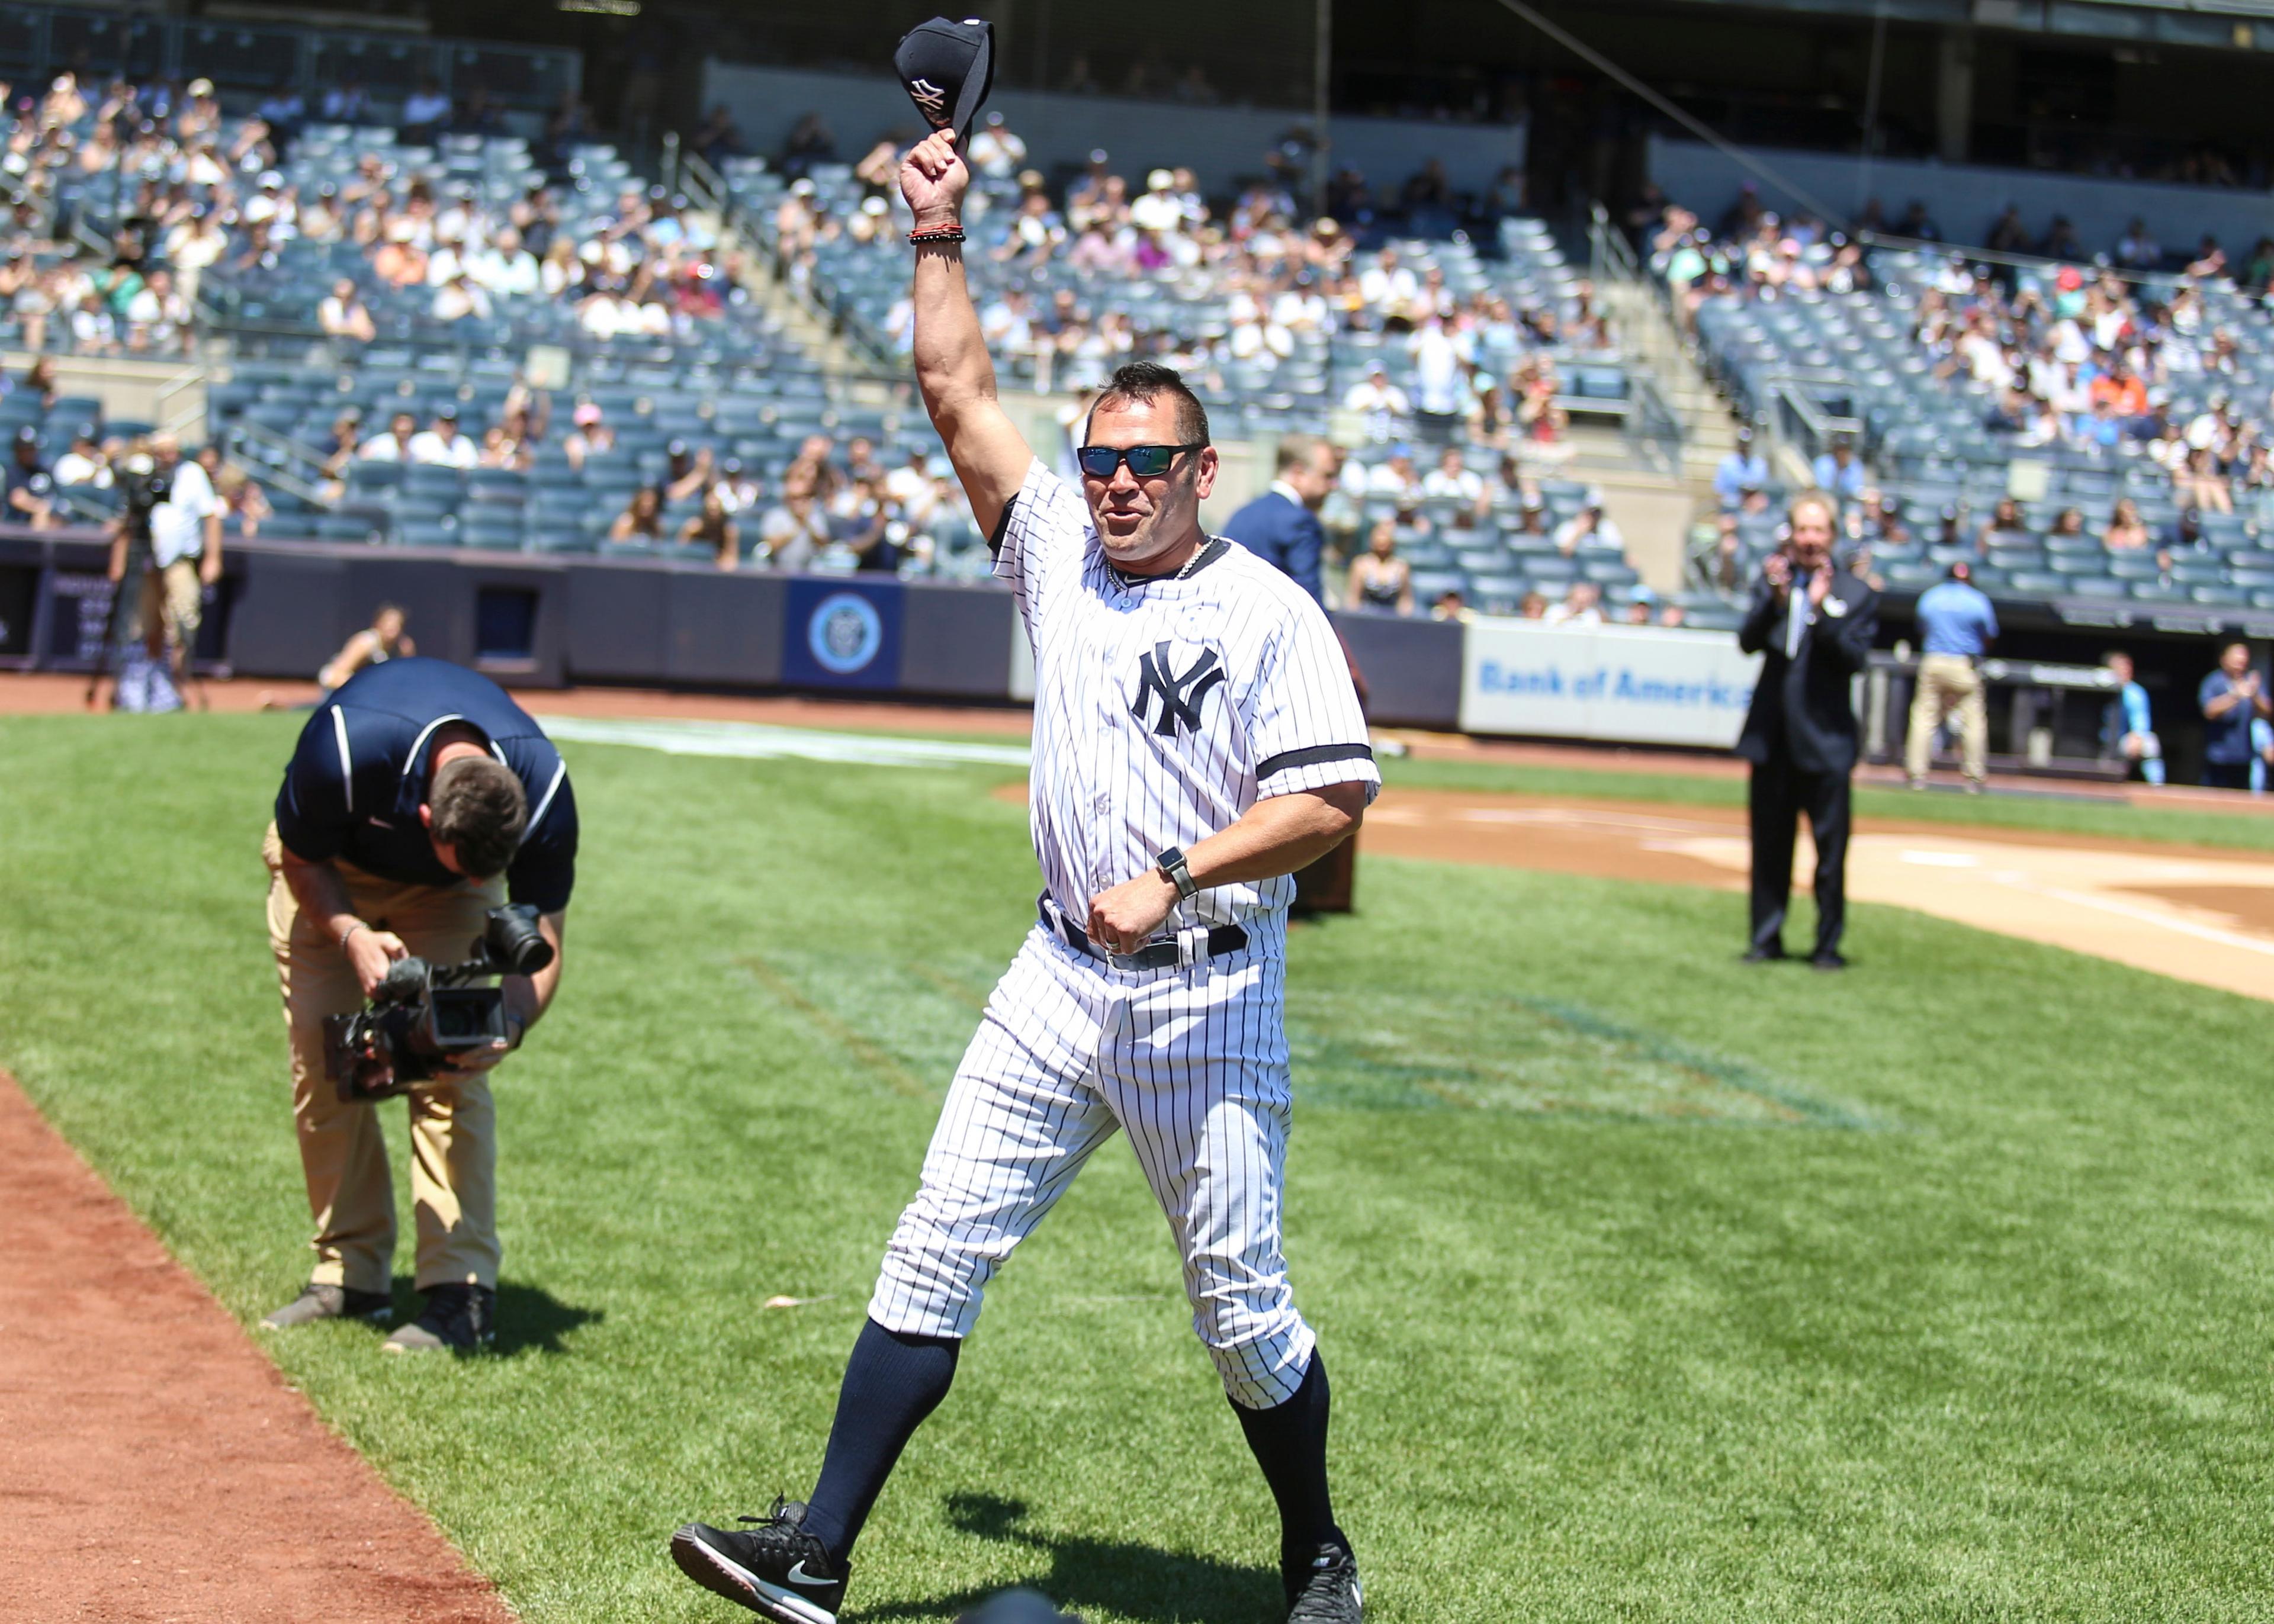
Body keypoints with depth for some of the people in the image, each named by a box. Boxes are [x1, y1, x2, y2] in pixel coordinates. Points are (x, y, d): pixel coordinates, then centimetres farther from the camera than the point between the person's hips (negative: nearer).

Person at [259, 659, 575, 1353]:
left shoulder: (544, 786, -37)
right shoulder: (344, 746, -42)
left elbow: (541, 936, -25)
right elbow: (303, 860, -20)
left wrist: (509, 1025, -44)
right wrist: (352, 935, -38)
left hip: (443, 901, 0)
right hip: (331, 869, 0)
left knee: (454, 1068, -16)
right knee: (321, 1058, -4)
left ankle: (464, 1292, -17)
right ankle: (350, 1276, 7)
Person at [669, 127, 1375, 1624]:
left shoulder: (1269, 612, -8)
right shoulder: (1061, 548, 9)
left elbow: (1336, 797, -16)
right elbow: (959, 394, 10)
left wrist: (1175, 877, -23)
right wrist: (942, 240, 4)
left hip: (1211, 998, -5)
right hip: (1060, 983, 5)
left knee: (1242, 1308, 2)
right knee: (934, 1258, -1)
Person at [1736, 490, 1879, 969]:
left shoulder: (1856, 595, -1)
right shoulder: (1772, 581, 7)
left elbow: (1855, 657, -12)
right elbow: (1748, 642, -5)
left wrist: (1822, 611, -22)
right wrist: (1774, 601, -20)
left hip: (1825, 737, -3)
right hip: (1772, 735, 3)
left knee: (1830, 848, -2)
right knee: (1769, 844, 10)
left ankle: (1828, 943, 5)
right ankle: (1766, 938, 18)